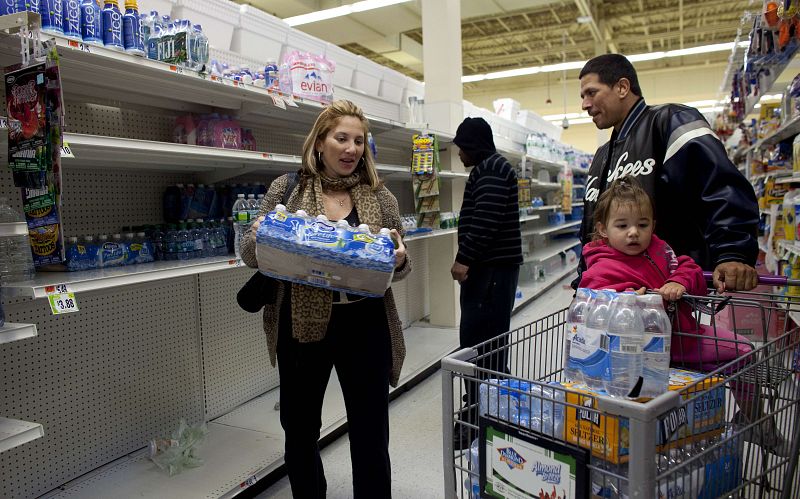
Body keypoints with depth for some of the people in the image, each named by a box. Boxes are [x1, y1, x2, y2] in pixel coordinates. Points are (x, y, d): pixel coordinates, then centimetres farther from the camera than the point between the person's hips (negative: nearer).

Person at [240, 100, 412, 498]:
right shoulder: (286, 189, 0)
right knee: (299, 430, 17)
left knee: (371, 435, 10)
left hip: (365, 328, 0)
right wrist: (259, 237, -20)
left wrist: (399, 261, -17)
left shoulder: (380, 197, 2)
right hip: (301, 328, 1)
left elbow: (399, 266, 7)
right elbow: (250, 255, 3)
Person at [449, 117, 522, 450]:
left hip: (492, 268, -11)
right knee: (488, 340, 14)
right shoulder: (488, 168, 23)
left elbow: (485, 221, -22)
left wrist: (464, 259, -18)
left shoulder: (491, 169, -11)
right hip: (490, 267, 11)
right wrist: (467, 259, 20)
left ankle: (480, 418, -5)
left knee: (479, 342, -10)